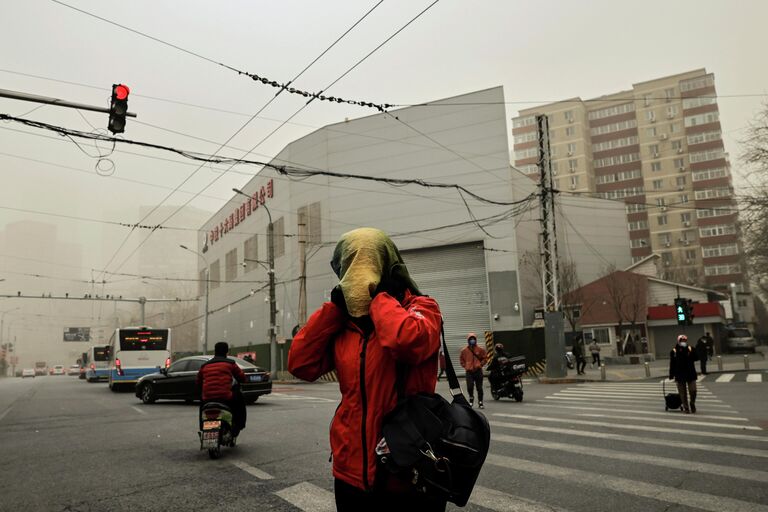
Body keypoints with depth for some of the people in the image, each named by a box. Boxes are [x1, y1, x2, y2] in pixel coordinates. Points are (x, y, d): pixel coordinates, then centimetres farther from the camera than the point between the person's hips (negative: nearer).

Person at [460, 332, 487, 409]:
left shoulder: (480, 349, 1)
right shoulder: (464, 350, 3)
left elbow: (485, 358, 9)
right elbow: (461, 359, 13)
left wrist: (481, 364, -1)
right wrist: (465, 366, 3)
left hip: (478, 371, 0)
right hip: (469, 371, 0)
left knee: (479, 388, 6)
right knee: (470, 387, -12)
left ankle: (480, 402, 19)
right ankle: (471, 398, 16)